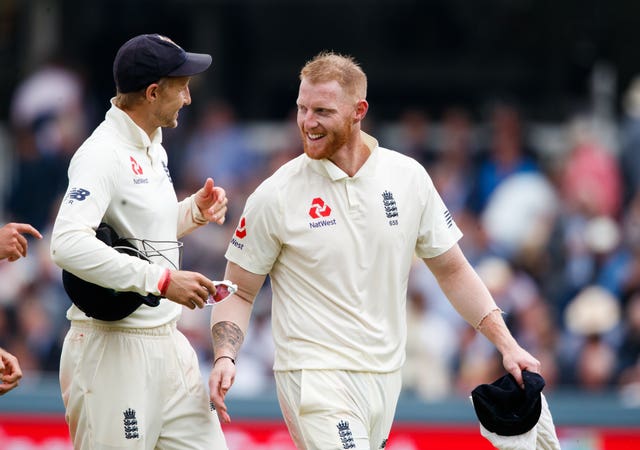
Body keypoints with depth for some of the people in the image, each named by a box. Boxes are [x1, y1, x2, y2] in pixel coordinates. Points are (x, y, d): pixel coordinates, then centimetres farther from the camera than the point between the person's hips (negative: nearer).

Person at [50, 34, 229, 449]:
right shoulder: (103, 154, -16)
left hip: (166, 341, 9)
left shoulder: (153, 148, 15)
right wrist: (163, 281, -31)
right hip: (113, 349, -9)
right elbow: (69, 244, -31)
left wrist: (195, 211, 8)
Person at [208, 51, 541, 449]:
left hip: (386, 377, 4)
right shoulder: (275, 196, -6)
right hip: (316, 377, -4)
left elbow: (452, 270, 11)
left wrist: (506, 344, 3)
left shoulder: (409, 177, 2)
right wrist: (224, 357, -16)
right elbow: (239, 292, 1)